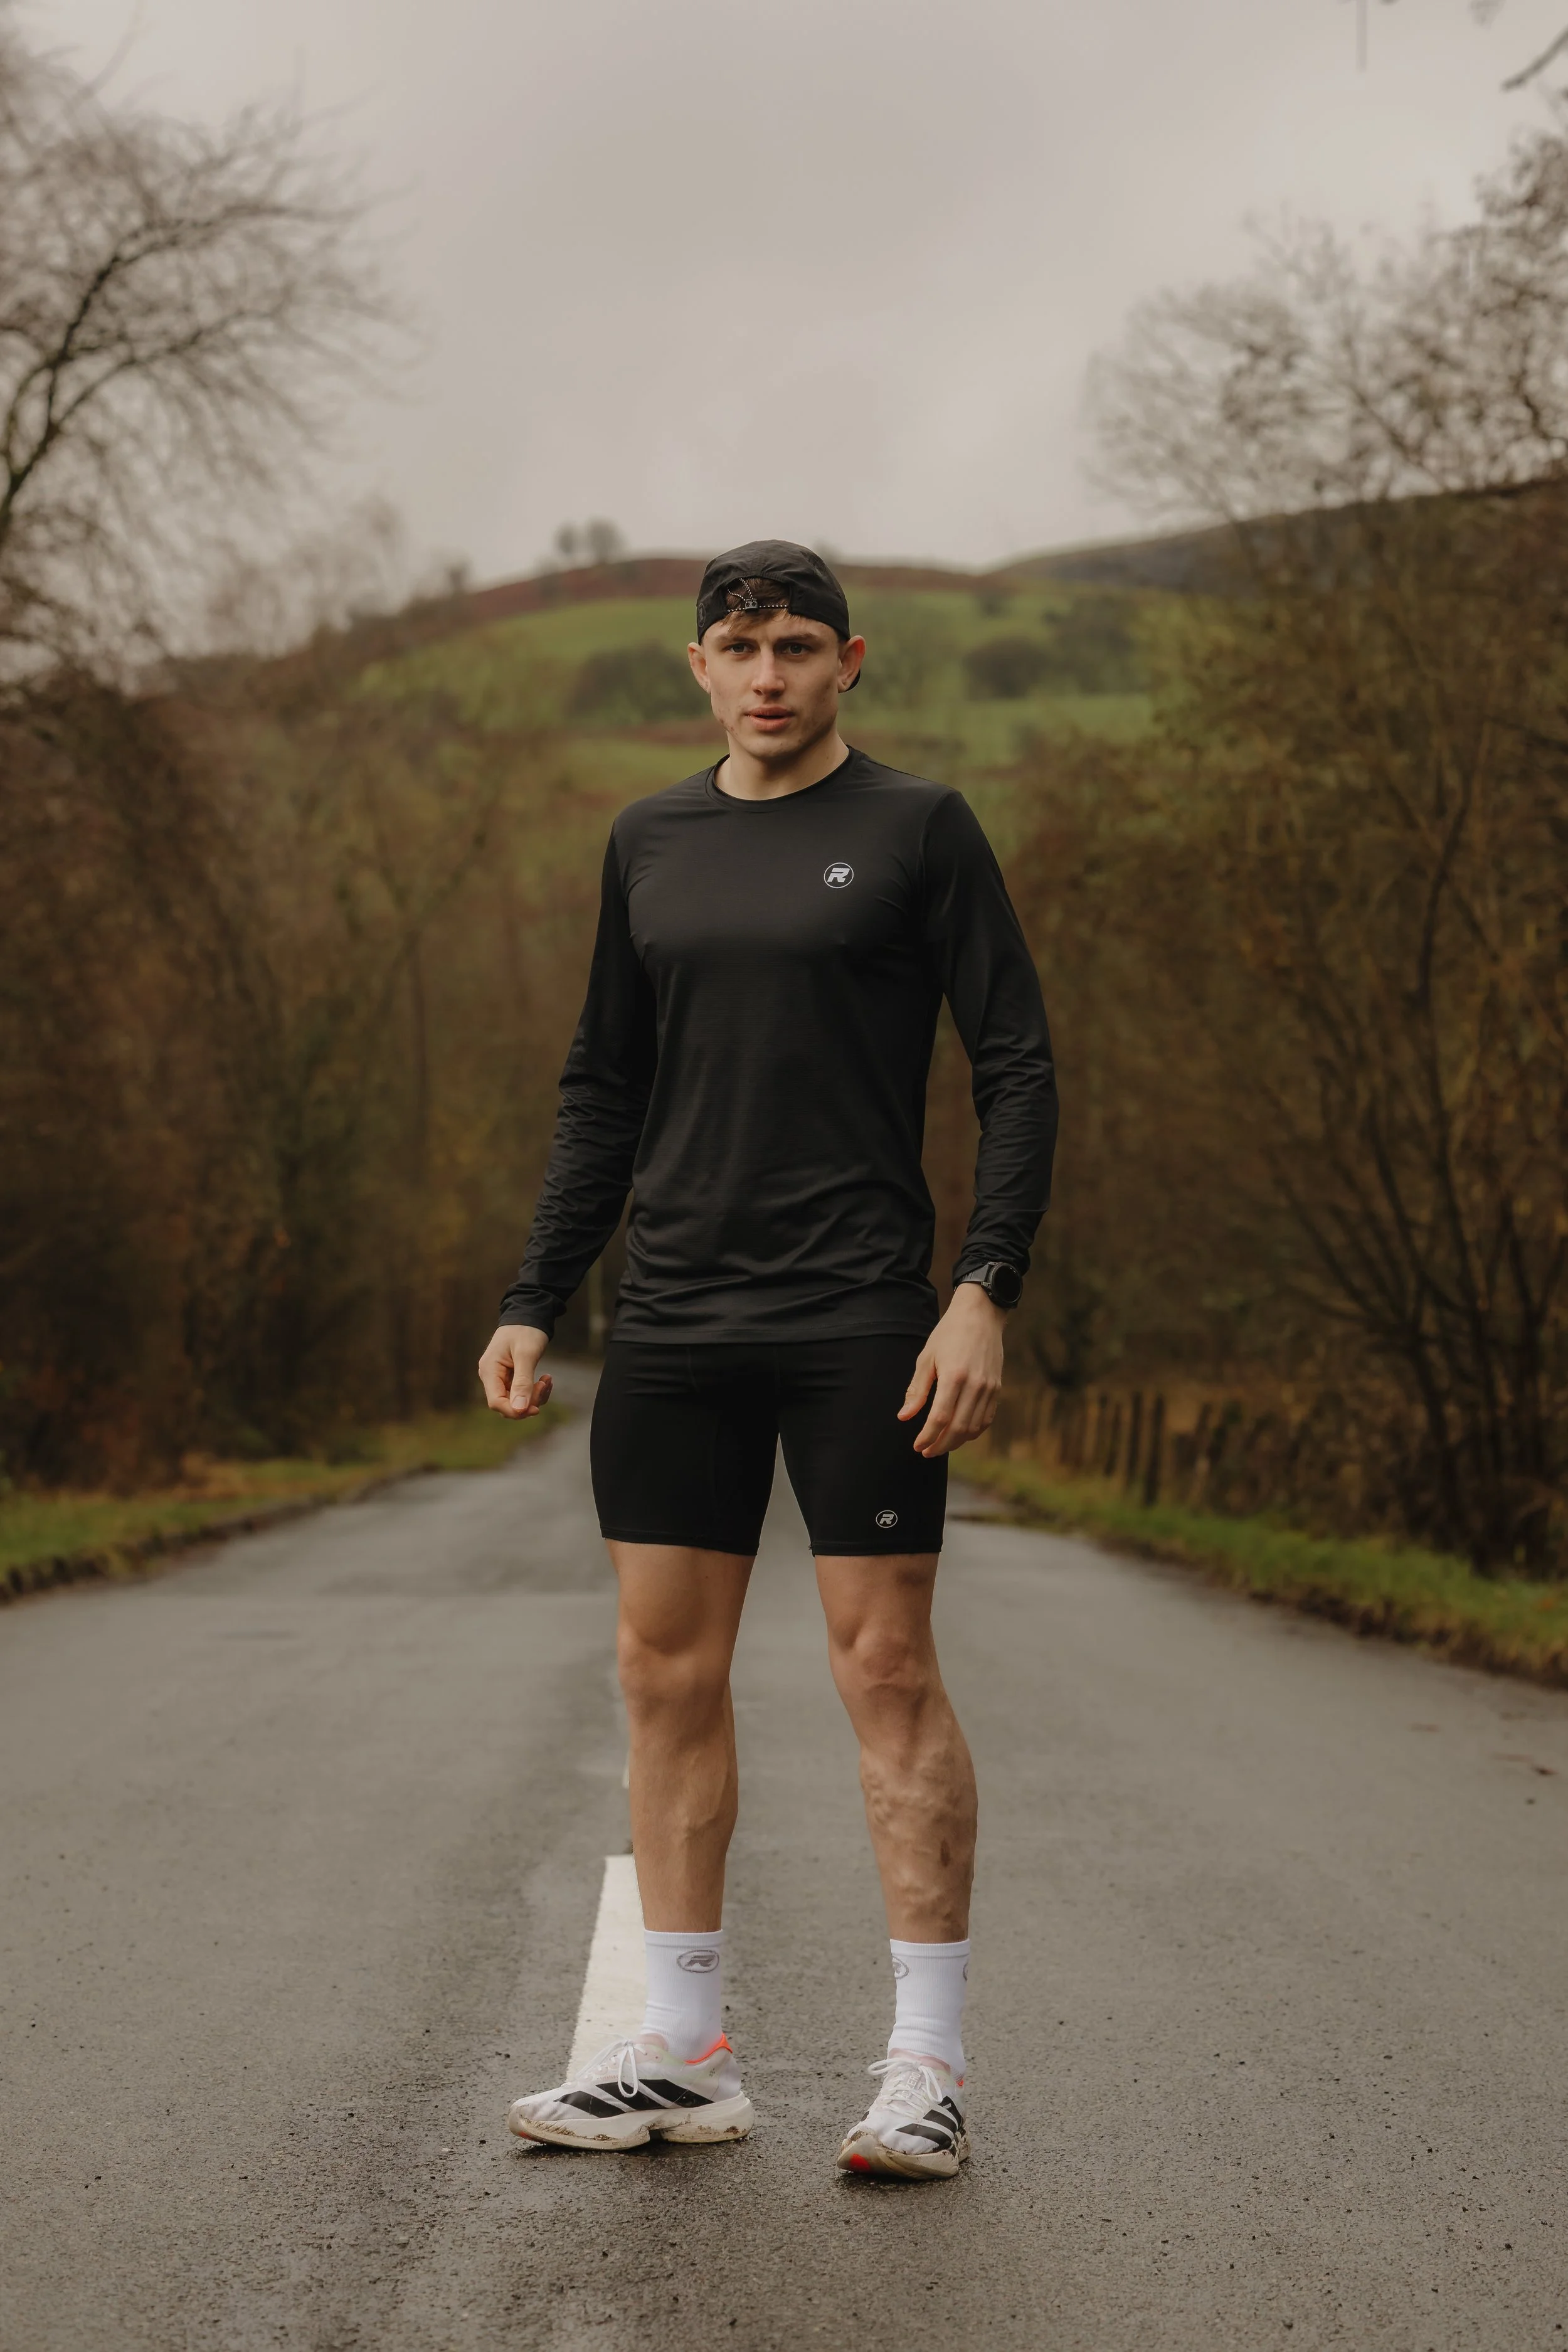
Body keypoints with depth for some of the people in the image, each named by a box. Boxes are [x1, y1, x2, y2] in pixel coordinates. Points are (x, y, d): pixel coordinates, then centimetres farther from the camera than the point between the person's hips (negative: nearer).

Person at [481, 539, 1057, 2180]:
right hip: (672, 1331, 5)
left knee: (887, 1673, -5)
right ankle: (683, 2058, 15)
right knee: (667, 1676, 5)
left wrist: (987, 1290, -13)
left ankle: (927, 2072, 2)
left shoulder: (917, 829, 0)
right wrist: (533, 1304, 10)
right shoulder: (648, 845, 14)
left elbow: (1018, 1070, -3)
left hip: (857, 1325, -5)